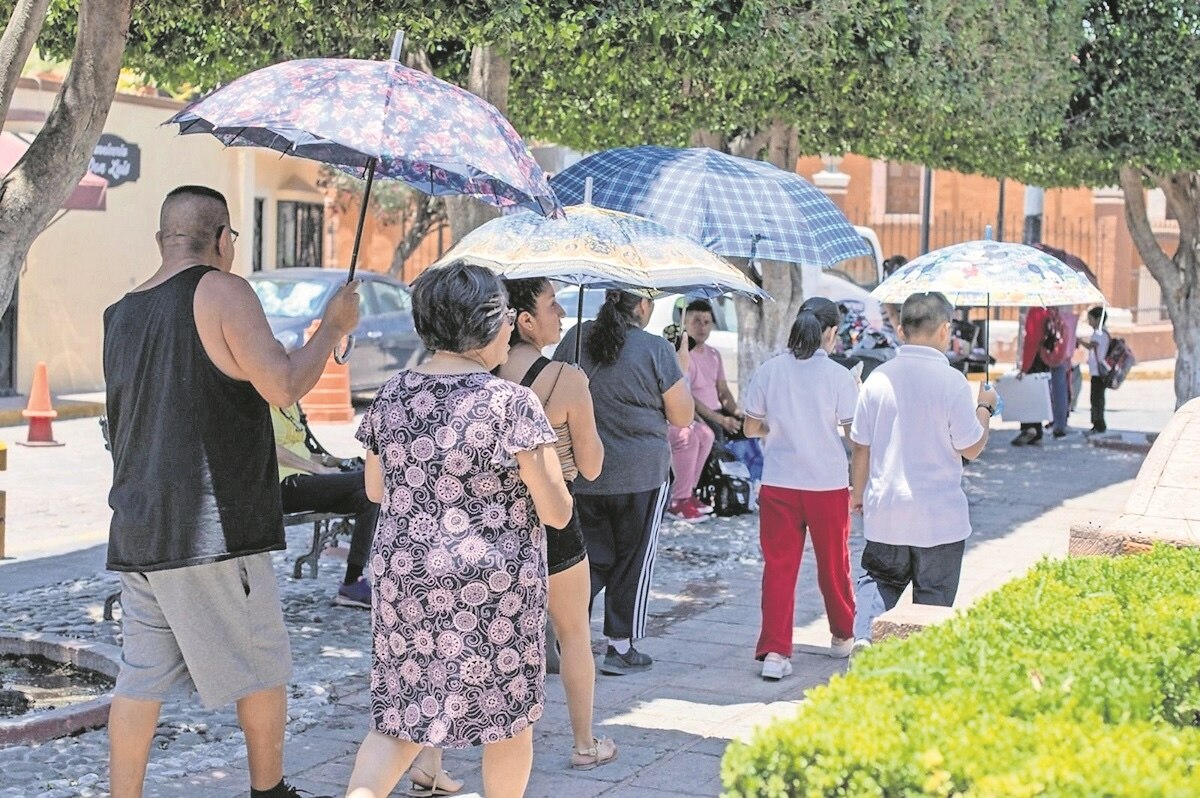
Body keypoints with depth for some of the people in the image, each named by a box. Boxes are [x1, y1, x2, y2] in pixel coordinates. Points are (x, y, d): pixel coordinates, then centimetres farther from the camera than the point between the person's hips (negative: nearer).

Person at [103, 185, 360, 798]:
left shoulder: (120, 315, 12)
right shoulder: (222, 292, -10)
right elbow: (283, 387, -14)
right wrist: (332, 328, 0)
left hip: (136, 531, 7)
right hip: (211, 529, -7)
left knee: (140, 675, 9)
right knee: (262, 666, 10)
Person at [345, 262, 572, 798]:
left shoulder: (391, 397, 2)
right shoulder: (512, 404, -15)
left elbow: (375, 490, 15)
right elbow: (557, 512, -11)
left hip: (403, 580, 5)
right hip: (493, 591, -5)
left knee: (399, 717, 12)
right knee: (510, 719, 15)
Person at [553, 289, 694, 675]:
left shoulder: (575, 338, 0)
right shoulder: (657, 350, -11)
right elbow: (682, 418, -4)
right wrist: (682, 370, 9)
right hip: (642, 475, -3)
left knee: (591, 558, 14)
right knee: (633, 562, 9)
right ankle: (621, 649, 15)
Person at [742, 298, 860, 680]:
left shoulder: (769, 370, -3)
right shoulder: (839, 376, -10)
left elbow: (751, 428, 3)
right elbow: (855, 434, -7)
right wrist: (858, 395, 8)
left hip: (778, 484, 1)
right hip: (828, 484, -1)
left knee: (778, 566, 4)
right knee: (833, 563, 16)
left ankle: (774, 652, -4)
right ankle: (842, 636, 34)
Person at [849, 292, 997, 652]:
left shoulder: (879, 377, -2)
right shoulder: (952, 381, -13)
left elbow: (860, 444, 4)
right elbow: (971, 447, -8)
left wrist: (858, 493, 18)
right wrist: (985, 407, 10)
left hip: (885, 511, 3)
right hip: (939, 515, -3)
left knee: (878, 577, 18)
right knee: (934, 597, 9)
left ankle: (864, 637, -5)